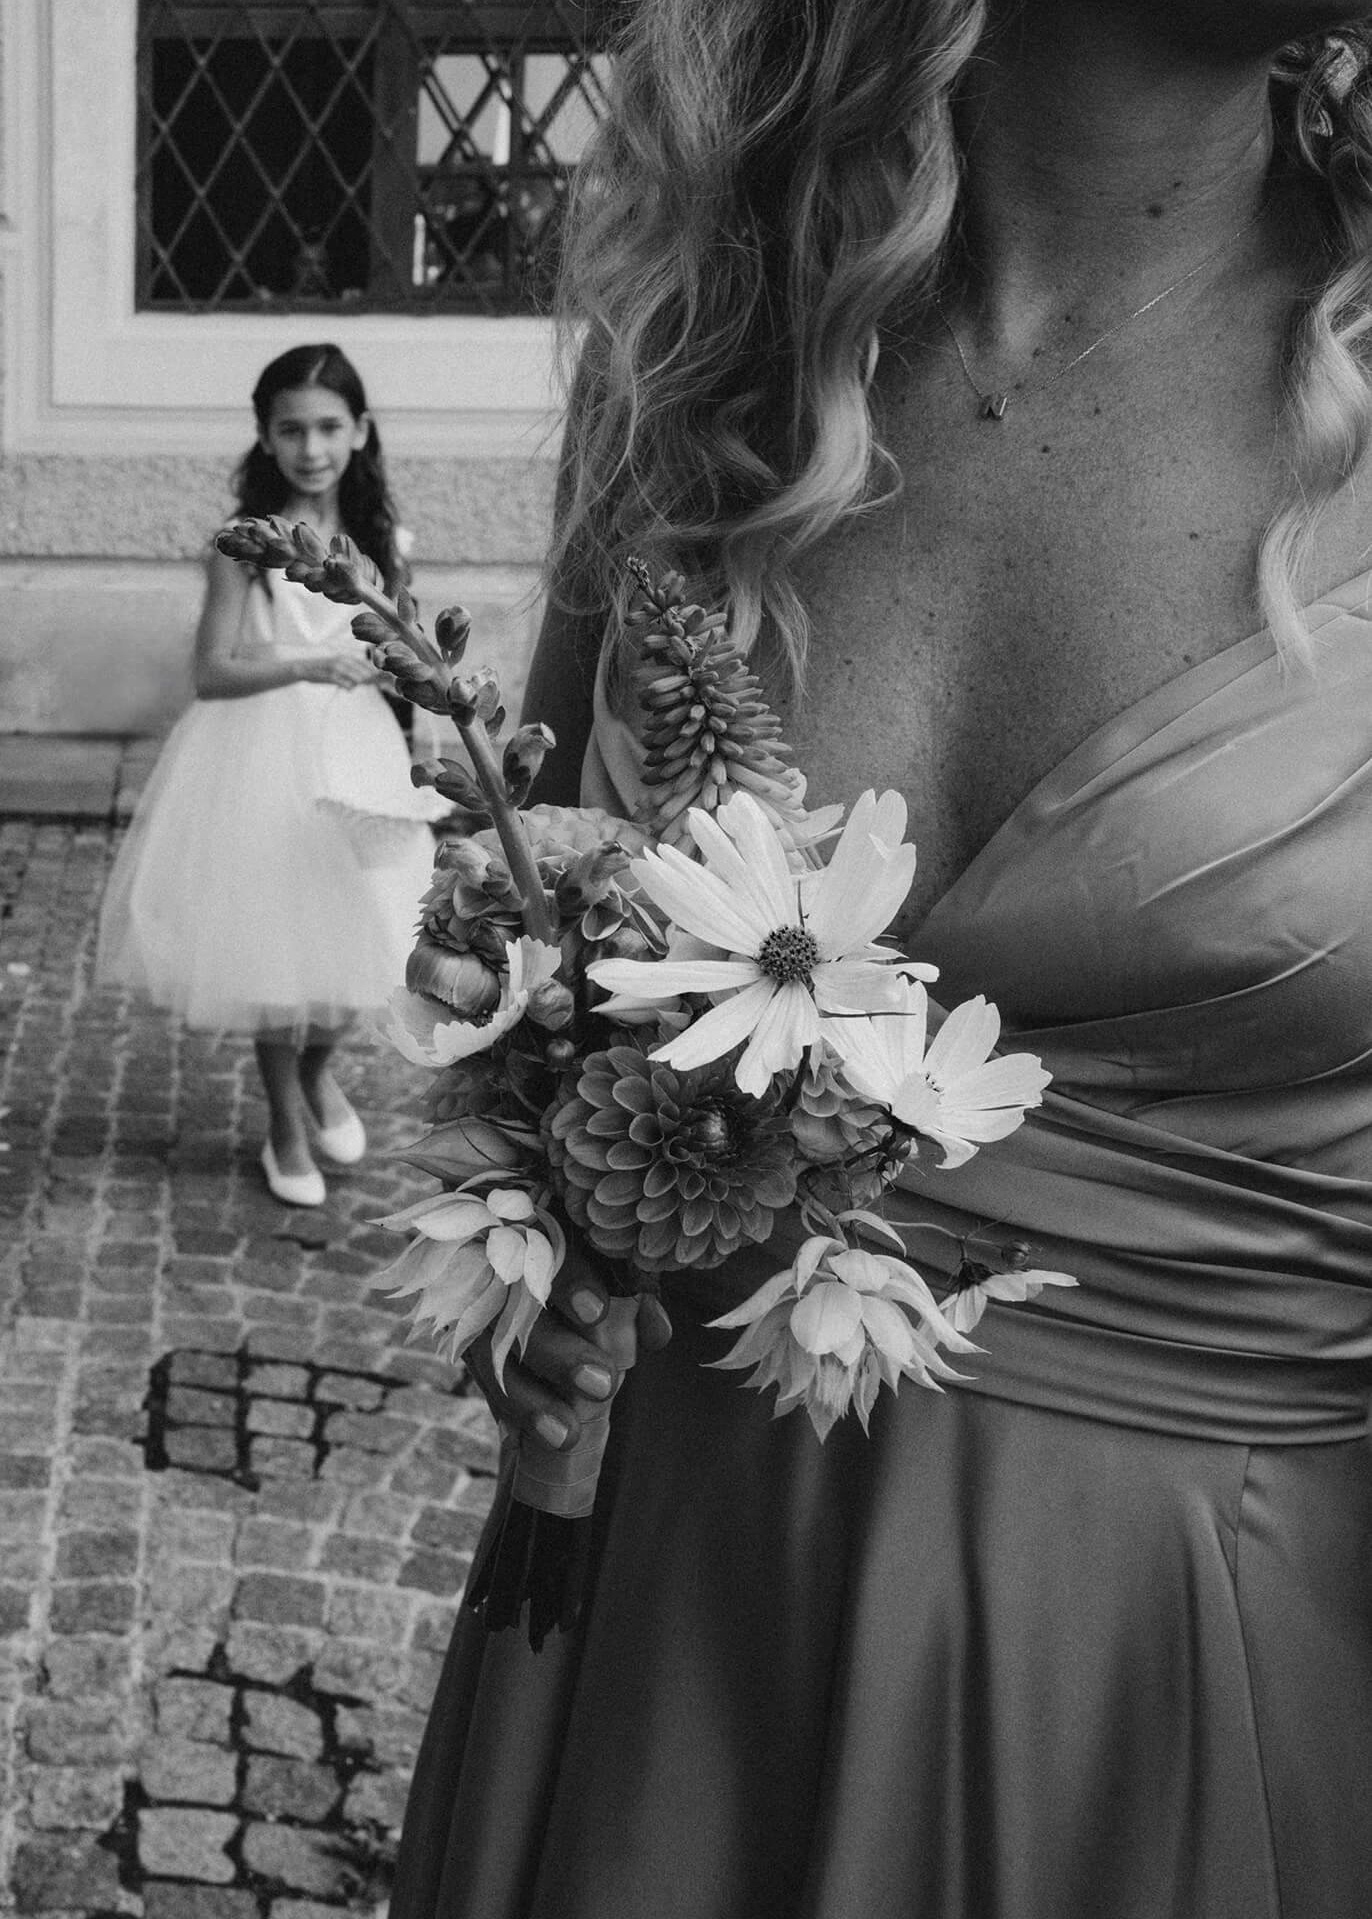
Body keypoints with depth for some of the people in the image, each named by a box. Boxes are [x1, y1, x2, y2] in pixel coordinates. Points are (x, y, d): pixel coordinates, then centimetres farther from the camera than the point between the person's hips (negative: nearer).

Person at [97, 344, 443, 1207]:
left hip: (358, 758, 3)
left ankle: (320, 1070, 37)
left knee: (355, 938, 4)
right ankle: (287, 1122, 26)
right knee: (273, 940, 5)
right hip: (263, 759, -3)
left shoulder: (381, 540, 3)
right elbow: (212, 674, -13)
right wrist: (308, 667, -25)